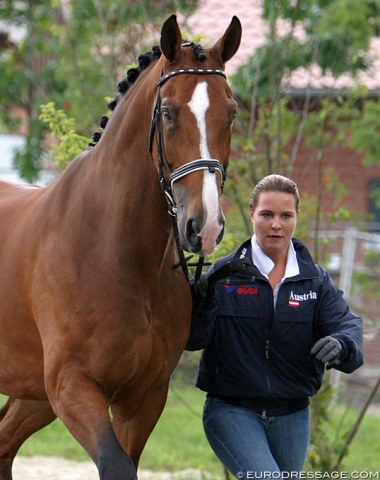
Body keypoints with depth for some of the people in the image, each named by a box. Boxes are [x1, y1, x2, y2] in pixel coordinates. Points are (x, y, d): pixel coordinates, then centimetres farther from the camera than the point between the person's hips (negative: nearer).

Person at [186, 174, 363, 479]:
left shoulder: (316, 280, 5)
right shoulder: (223, 274, -2)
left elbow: (346, 322, -9)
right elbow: (193, 339, -9)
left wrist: (342, 345, -34)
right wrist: (202, 295, -28)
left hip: (292, 416, 4)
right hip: (231, 411, -4)